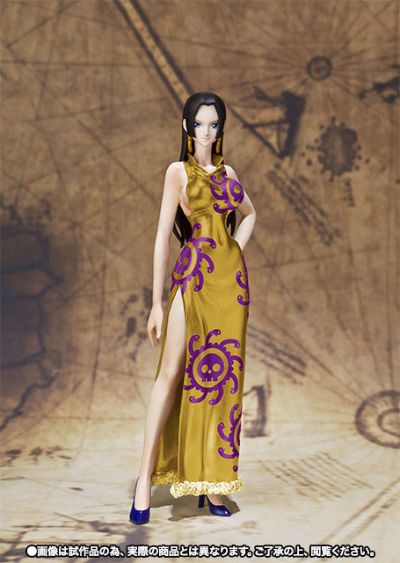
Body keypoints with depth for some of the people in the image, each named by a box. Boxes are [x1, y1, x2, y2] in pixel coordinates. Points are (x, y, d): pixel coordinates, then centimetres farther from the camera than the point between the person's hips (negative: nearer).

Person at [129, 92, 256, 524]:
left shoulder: (227, 173, 15)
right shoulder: (178, 171, 1)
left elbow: (249, 213, 33)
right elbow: (163, 236, -5)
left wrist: (238, 250, 13)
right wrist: (157, 303, -10)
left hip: (232, 278, 5)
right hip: (194, 275, -5)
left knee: (223, 373, 4)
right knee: (172, 371, -8)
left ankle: (212, 480, 12)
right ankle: (146, 478, -2)